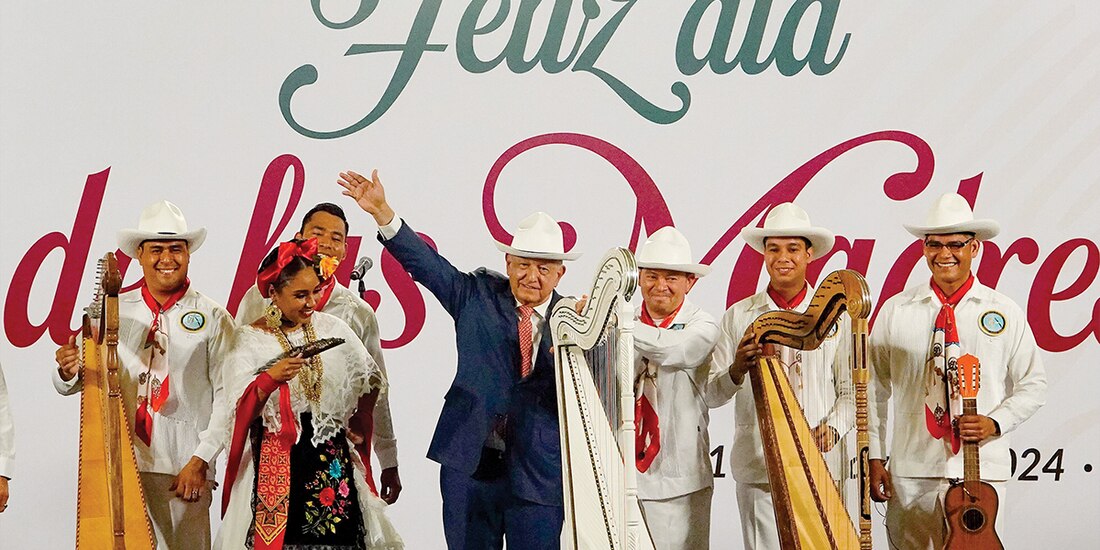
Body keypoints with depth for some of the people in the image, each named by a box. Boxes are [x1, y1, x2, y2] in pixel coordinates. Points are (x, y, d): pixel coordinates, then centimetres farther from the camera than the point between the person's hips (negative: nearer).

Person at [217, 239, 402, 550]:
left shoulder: (333, 329, 7)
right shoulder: (252, 340, -2)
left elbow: (370, 382, 18)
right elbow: (241, 409, -9)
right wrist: (270, 378, -23)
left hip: (332, 461, 3)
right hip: (276, 463, -3)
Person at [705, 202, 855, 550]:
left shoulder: (835, 315, 7)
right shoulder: (739, 316, 7)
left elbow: (851, 391, 7)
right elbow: (712, 395, 4)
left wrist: (833, 427, -10)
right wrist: (738, 370, -15)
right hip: (759, 468, 0)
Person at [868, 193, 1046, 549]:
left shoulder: (1005, 313, 4)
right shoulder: (895, 311, 5)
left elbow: (1033, 385, 8)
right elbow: (875, 389, 7)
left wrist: (996, 422, -9)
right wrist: (875, 458, 2)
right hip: (911, 472, 1)